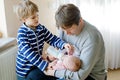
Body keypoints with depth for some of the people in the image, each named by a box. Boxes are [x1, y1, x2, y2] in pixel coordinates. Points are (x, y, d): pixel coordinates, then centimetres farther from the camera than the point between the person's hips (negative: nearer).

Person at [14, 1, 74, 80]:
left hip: (38, 63, 6)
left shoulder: (41, 28, -2)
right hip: (26, 68, -5)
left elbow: (52, 39, 0)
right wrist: (45, 65, -34)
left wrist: (63, 44, -21)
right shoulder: (22, 33, -21)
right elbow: (29, 53, -28)